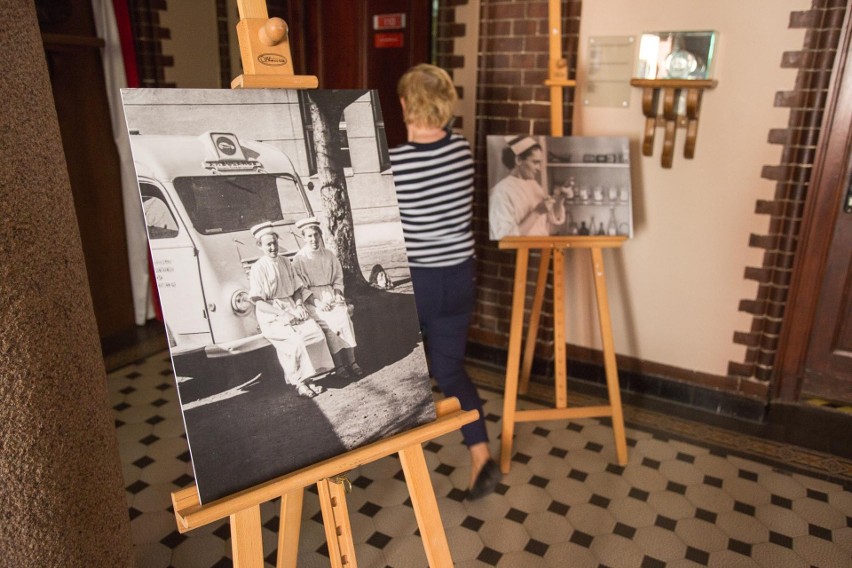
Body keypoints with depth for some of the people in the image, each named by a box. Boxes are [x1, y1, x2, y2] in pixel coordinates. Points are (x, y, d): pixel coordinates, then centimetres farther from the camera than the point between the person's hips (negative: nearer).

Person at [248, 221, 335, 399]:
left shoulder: (285, 263, 12)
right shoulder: (258, 268, -6)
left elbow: (297, 289, 17)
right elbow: (258, 303, -10)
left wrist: (299, 306, -4)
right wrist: (282, 314, -19)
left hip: (292, 309, 5)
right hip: (271, 316, -5)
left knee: (317, 334, -18)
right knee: (295, 340, -29)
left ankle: (308, 377, -9)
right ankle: (298, 382, -14)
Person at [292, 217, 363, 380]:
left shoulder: (329, 255, 10)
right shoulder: (299, 259, -2)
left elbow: (338, 278, 16)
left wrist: (337, 293, -3)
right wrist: (318, 303, -16)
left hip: (331, 294, 3)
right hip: (311, 299, -3)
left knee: (344, 317, -24)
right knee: (328, 322, -27)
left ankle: (351, 361, -20)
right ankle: (338, 365, -19)